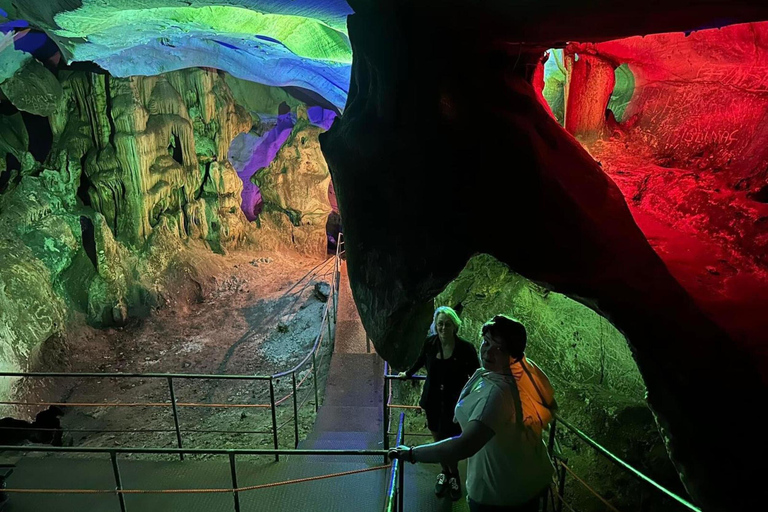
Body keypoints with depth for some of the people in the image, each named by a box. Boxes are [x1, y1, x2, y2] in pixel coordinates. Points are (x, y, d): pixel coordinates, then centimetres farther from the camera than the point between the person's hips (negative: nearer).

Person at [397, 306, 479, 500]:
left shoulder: (465, 348, -20)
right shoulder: (430, 343, -11)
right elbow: (421, 361, 10)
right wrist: (407, 374, 26)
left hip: (455, 402, -3)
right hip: (433, 399, 3)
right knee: (438, 439, 15)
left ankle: (454, 476, 31)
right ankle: (445, 473, 41)